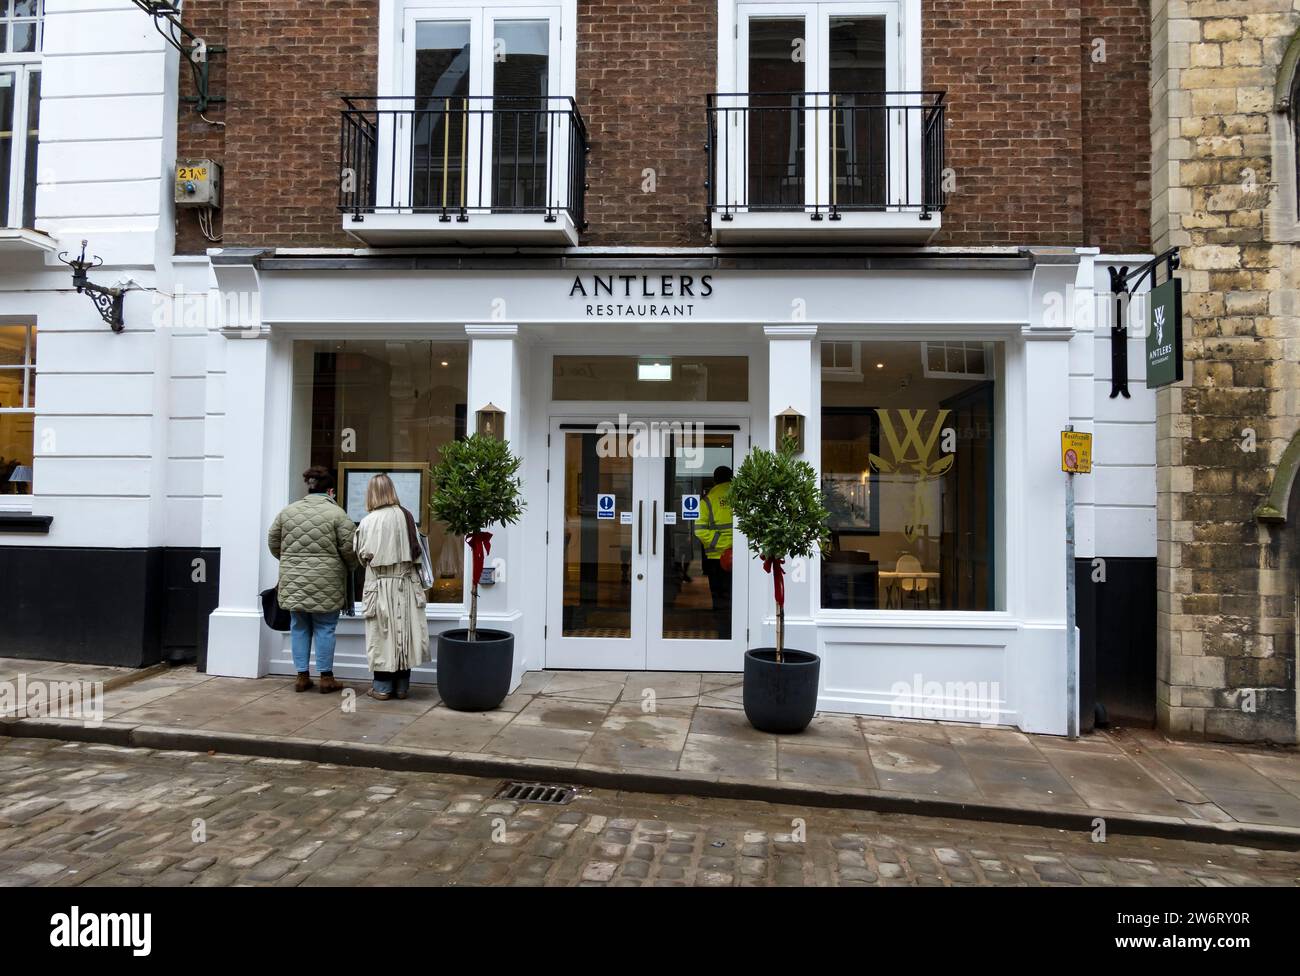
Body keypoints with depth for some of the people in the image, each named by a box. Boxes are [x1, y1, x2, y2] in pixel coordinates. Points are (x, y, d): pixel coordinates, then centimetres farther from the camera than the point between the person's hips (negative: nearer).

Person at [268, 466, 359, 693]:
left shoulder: (288, 510, 6)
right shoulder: (336, 513, -7)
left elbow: (273, 542, 13)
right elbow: (349, 548, -9)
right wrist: (351, 567, 10)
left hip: (293, 581, 4)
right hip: (326, 582, -4)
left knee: (299, 627, 13)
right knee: (325, 629, 5)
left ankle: (302, 676, 17)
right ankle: (326, 677, 10)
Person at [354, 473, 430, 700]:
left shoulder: (367, 522, -11)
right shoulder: (406, 516, -4)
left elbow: (363, 556, -3)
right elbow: (417, 551, 2)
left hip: (380, 585, -2)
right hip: (406, 582, 2)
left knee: (383, 634, 5)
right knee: (404, 632, 9)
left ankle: (382, 686, 11)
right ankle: (402, 685, 15)